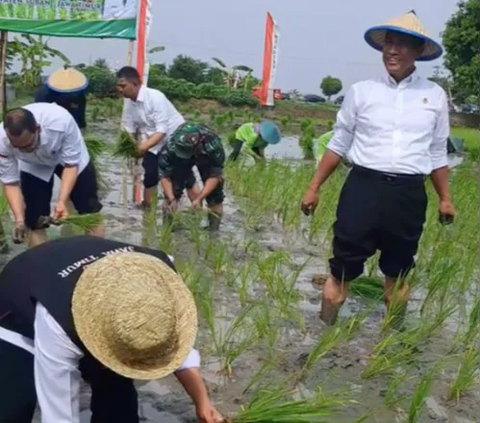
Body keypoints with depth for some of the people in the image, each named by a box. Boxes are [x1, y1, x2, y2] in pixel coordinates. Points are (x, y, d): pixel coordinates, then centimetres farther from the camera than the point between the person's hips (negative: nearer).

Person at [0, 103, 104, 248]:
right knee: (34, 216, -5)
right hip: (34, 165, 1)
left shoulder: (61, 121, -43)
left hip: (71, 157, -1)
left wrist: (61, 202, -40)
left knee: (89, 207, 7)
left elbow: (71, 164, -29)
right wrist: (19, 220, -34)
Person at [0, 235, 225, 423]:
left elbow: (176, 338, -12)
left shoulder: (157, 277, -32)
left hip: (89, 306, 5)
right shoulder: (56, 322, -46)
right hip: (18, 325, -4)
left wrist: (201, 400, -15)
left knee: (117, 390, -7)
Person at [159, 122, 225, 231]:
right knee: (173, 189, -13)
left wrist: (199, 198, -37)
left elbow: (215, 175, -30)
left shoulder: (213, 145, -43)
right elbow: (164, 175, -26)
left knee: (214, 192, -11)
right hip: (179, 159, 1)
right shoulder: (170, 146, -39)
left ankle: (214, 230, 5)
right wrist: (172, 199, -37)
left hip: (207, 159, -1)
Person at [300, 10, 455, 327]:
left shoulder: (435, 96, 5)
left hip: (409, 194, 1)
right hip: (363, 186, -1)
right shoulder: (361, 92, 2)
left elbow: (437, 153, 13)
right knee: (342, 271, 2)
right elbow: (339, 145, 8)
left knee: (398, 273, 16)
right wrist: (314, 188, 7)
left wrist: (445, 198, 16)